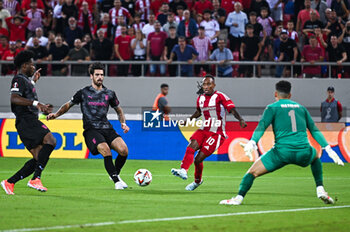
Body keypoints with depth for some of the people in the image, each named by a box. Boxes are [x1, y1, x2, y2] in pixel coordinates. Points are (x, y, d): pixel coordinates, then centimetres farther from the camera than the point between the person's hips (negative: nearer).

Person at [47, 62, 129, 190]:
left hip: (107, 128, 3)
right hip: (91, 130, -3)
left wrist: (123, 123, 8)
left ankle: (116, 174, 10)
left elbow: (118, 110, 25)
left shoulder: (109, 94, 12)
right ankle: (116, 181, -15)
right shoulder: (84, 92, 5)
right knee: (106, 151, -28)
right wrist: (56, 114, 0)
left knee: (123, 150, -17)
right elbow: (68, 105, 15)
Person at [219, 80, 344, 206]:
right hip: (304, 152, 3)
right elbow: (314, 131, 21)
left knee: (253, 171, 7)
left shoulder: (273, 107, 9)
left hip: (282, 152, -3)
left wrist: (252, 143, -19)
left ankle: (239, 198, -11)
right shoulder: (301, 108, 21)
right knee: (315, 157, 37)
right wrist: (328, 149, 23)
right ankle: (320, 190, 23)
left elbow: (261, 126, -7)